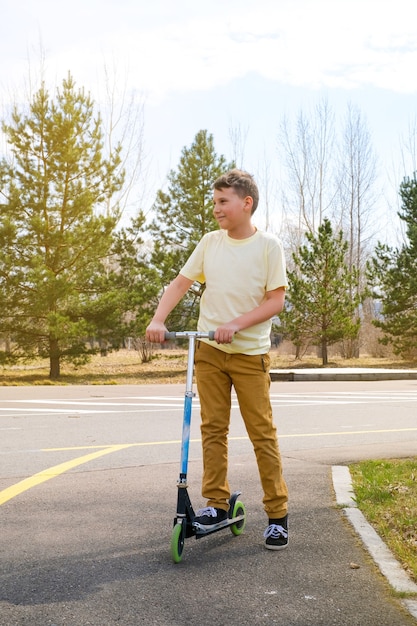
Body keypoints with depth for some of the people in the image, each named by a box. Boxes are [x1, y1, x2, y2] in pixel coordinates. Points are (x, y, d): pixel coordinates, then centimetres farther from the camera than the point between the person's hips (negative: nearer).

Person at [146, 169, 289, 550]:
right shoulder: (210, 242, 6)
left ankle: (277, 514, 8)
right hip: (209, 350, 4)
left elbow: (276, 301, -10)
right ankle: (216, 502, 18)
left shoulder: (269, 245, -5)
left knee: (262, 432, -1)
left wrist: (235, 324, -21)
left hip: (250, 352, -4)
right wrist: (158, 320, -8)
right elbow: (181, 283, 7)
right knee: (213, 428, 7)